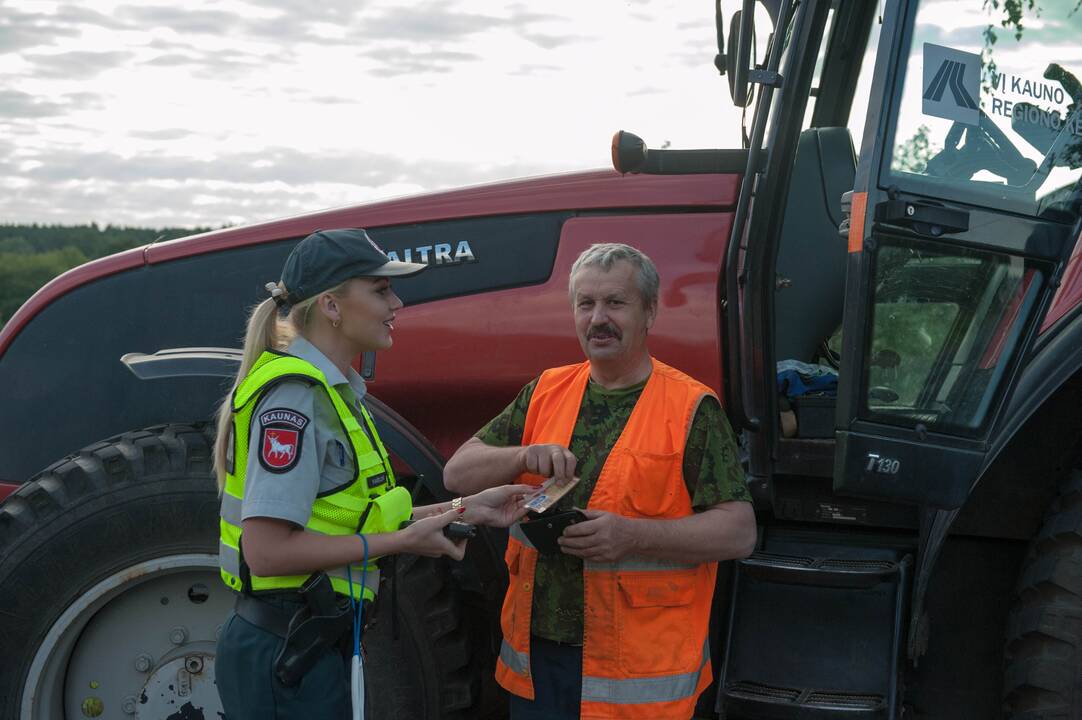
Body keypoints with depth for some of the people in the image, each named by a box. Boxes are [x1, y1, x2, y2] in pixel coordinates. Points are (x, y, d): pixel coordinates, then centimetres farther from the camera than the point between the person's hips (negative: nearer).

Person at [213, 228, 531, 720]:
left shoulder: (332, 391, 11)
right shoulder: (295, 397, -19)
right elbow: (267, 550, -25)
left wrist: (460, 510, 6)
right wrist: (404, 541, -19)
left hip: (312, 643, 10)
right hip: (283, 656, -9)